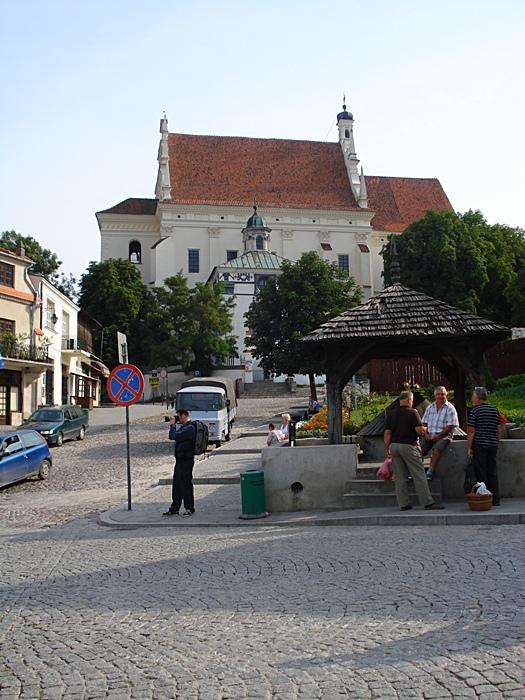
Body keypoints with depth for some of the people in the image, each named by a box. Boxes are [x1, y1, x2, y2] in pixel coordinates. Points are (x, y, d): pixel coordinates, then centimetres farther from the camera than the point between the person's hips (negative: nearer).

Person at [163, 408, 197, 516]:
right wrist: (172, 425, 7)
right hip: (180, 460, 10)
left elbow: (175, 436, -25)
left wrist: (172, 425, -11)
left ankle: (189, 508, 8)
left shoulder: (190, 428, -17)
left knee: (186, 484, -2)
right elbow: (171, 437, 18)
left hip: (186, 460, -10)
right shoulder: (184, 427, 16)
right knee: (176, 484, 12)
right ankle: (174, 509, 19)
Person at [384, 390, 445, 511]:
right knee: (419, 475, -1)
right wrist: (424, 430, 7)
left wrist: (387, 448, 13)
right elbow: (420, 430, -14)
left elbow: (387, 433, 7)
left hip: (394, 445, 5)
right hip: (408, 446, -5)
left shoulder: (391, 413, 8)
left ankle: (404, 504, 8)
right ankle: (428, 502, 1)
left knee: (399, 476, 7)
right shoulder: (412, 412, -8)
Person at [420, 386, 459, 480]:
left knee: (437, 448, -32)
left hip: (444, 435, -4)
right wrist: (426, 434, -3)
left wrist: (438, 436, -15)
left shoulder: (450, 408, -1)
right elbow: (424, 423, 16)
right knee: (419, 447, -20)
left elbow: (450, 426, -8)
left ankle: (430, 473, -30)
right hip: (429, 435, 4)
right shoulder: (430, 407, 15)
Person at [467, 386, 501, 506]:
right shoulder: (495, 410, 8)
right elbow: (498, 430, 13)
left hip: (479, 445, -5)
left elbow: (471, 431, -10)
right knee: (493, 472, 10)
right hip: (493, 445, 5)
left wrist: (469, 448, -5)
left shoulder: (474, 411, -9)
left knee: (481, 473, 0)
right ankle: (495, 500, 11)